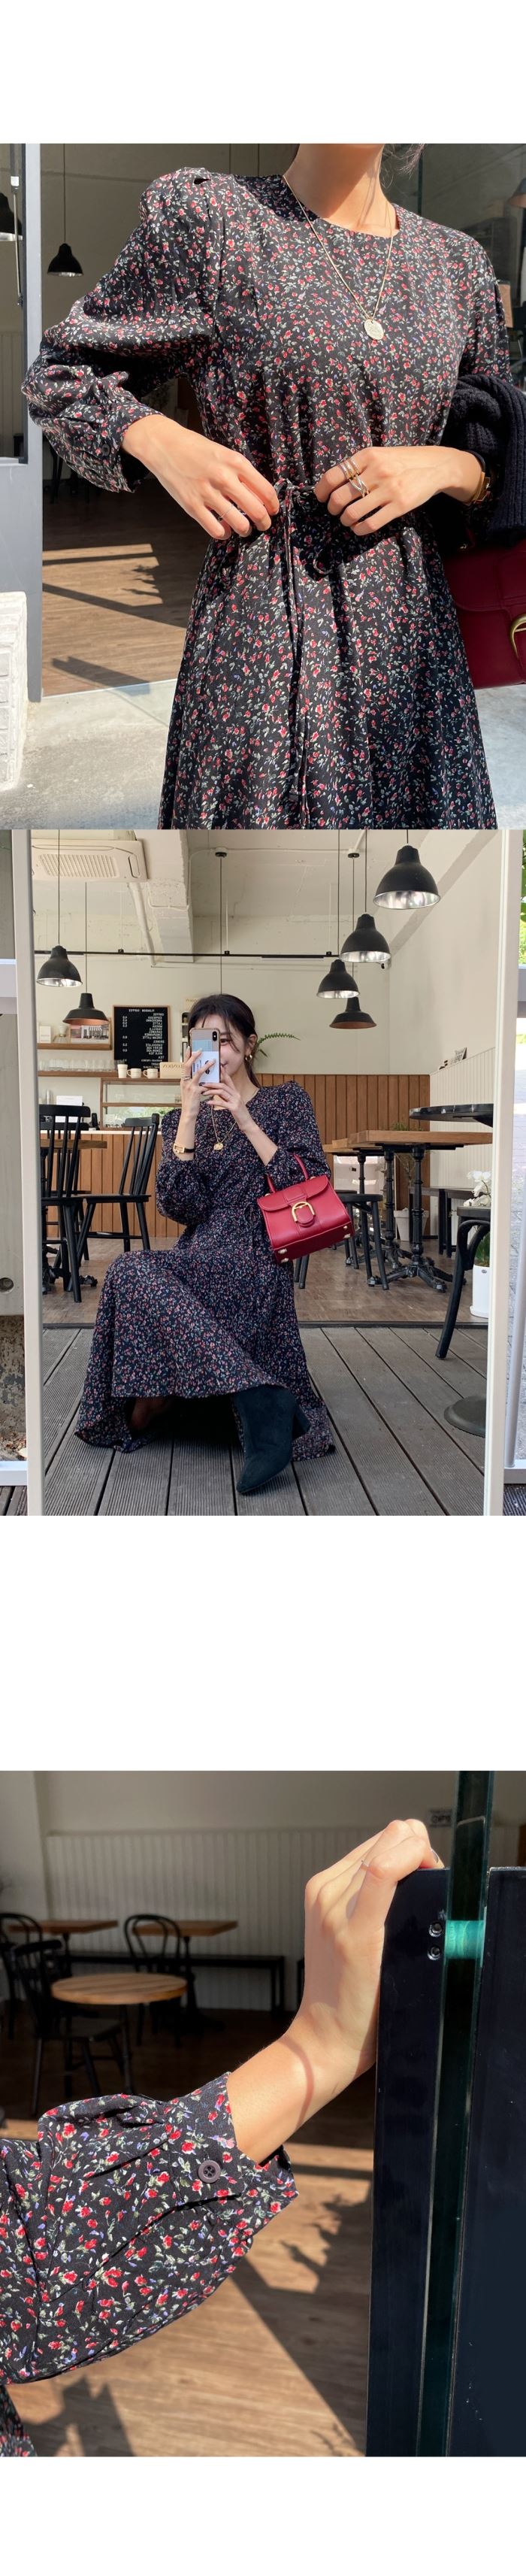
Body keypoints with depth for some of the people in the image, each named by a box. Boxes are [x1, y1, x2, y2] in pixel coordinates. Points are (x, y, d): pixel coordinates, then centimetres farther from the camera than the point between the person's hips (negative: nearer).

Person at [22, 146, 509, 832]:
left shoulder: (459, 261, 11)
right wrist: (160, 441, -13)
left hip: (412, 620, 4)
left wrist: (449, 466, -6)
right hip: (262, 614, -3)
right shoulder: (208, 217, -1)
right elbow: (63, 371, 7)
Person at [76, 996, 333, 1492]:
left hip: (256, 1262, -6)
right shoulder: (183, 1120, 14)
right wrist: (189, 1115, -10)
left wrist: (246, 1121, -12)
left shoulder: (287, 1101, 5)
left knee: (132, 1274, -25)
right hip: (201, 1262, 6)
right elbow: (183, 1208, -4)